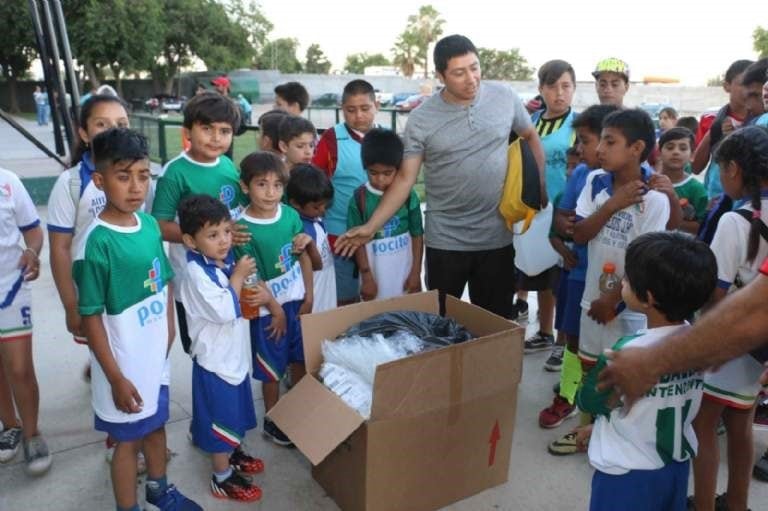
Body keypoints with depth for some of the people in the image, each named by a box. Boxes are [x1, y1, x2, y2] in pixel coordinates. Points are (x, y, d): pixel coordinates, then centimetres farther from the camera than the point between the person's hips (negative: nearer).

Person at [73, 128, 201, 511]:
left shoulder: (150, 224, -4)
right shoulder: (96, 242, -23)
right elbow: (91, 317, -18)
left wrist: (169, 328, 8)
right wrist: (116, 377, -16)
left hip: (155, 353, 6)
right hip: (124, 363, -6)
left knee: (156, 424, 25)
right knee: (128, 439, 13)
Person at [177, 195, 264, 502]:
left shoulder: (225, 261, 1)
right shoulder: (196, 272, -25)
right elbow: (224, 310, -29)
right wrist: (239, 276, -20)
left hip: (235, 352, 8)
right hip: (215, 357, -8)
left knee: (234, 410, 25)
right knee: (220, 416, 6)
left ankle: (233, 452, 46)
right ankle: (222, 478, 23)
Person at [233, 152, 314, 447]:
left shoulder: (291, 215, -5)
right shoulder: (244, 229, -19)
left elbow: (304, 257, 3)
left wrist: (309, 297, 2)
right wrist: (276, 310, -11)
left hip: (298, 301, 5)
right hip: (268, 309, -5)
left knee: (300, 361, 18)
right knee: (272, 370, 11)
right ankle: (272, 422, 31)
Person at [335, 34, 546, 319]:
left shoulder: (505, 98, -3)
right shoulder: (421, 119, -8)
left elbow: (531, 137, 14)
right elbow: (405, 178, -6)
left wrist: (540, 188, 7)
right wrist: (371, 227, -12)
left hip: (498, 236, 2)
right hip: (445, 241, -1)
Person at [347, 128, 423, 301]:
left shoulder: (408, 195, -5)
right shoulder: (359, 199, -9)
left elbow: (417, 235, 1)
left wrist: (416, 272, -1)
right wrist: (367, 277, -7)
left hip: (405, 272, 1)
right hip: (375, 275, -1)